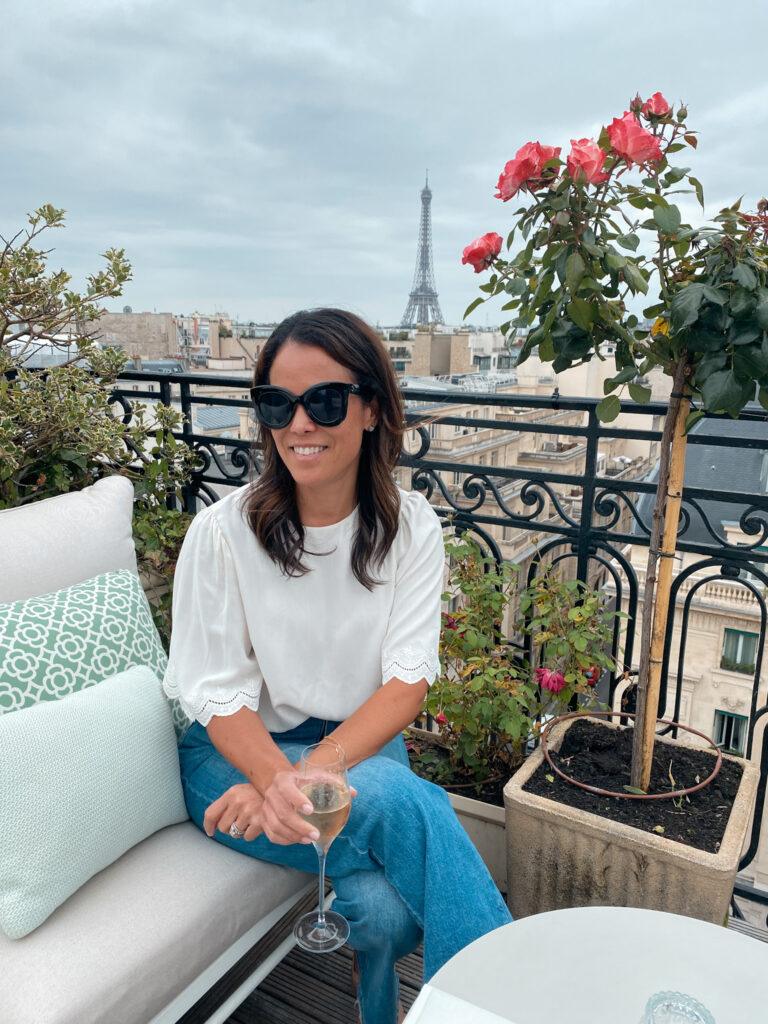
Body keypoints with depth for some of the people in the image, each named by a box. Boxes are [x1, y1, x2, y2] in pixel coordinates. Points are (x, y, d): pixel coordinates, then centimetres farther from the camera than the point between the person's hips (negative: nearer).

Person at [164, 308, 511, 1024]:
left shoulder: (411, 527, -6)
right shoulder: (223, 530, -13)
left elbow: (408, 680, -11)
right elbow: (220, 694, -11)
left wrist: (310, 773, -26)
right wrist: (281, 780, -31)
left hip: (359, 744, 3)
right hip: (236, 750, -2)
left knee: (383, 906, -25)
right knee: (405, 802, -30)